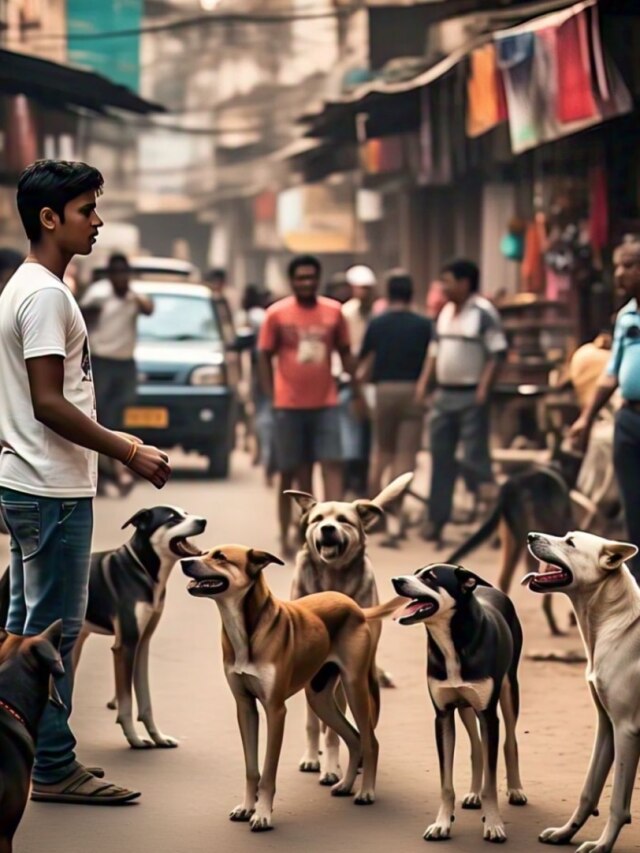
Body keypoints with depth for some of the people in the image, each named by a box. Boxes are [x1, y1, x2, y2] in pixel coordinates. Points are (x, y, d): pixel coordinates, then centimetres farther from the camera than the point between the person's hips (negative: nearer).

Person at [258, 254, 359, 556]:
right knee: (291, 473, 7)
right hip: (289, 406, -2)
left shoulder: (333, 311, 3)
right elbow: (265, 357, 1)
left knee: (332, 465, -8)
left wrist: (357, 391, 5)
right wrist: (272, 398, -6)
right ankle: (286, 538, 17)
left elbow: (345, 353, 10)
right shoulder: (276, 314, -3)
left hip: (325, 403, 2)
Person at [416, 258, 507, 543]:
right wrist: (424, 381, 9)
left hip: (471, 395, -8)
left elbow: (497, 352, -14)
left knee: (475, 455, -8)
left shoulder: (483, 312, -11)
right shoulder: (445, 312, 12)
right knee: (441, 456, 8)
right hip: (444, 393, 8)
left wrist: (484, 387, -21)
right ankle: (436, 519, 13)